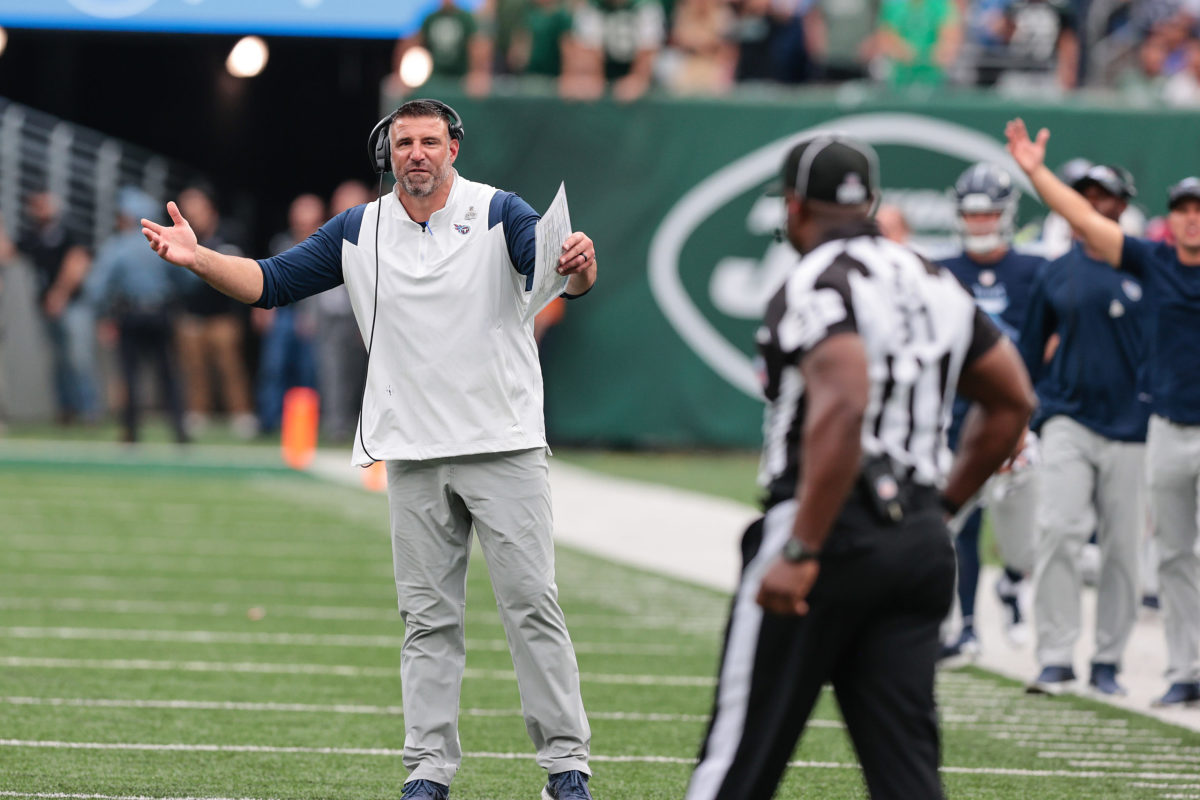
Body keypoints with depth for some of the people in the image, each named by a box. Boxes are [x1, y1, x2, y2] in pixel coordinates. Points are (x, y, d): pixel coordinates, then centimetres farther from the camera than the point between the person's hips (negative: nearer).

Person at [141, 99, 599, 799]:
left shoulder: (498, 214, -4)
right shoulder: (359, 231, 8)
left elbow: (555, 270, -20)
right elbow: (270, 282, 7)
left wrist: (579, 264, -45)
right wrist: (198, 259, -9)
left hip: (504, 450, -4)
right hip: (414, 454, 4)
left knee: (532, 604, -4)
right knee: (429, 617, 6)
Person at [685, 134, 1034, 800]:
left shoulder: (817, 284, -11)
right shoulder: (934, 286, 16)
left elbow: (844, 403, -26)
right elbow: (1012, 402, 22)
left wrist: (800, 552, -27)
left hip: (831, 527, -7)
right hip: (921, 540, 7)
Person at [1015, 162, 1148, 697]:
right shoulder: (1056, 275, 9)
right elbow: (1029, 352, 16)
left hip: (1128, 426, 0)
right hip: (1067, 420, 0)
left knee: (1122, 548, 3)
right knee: (1057, 533, -14)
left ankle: (1107, 661, 13)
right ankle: (1055, 658, -12)